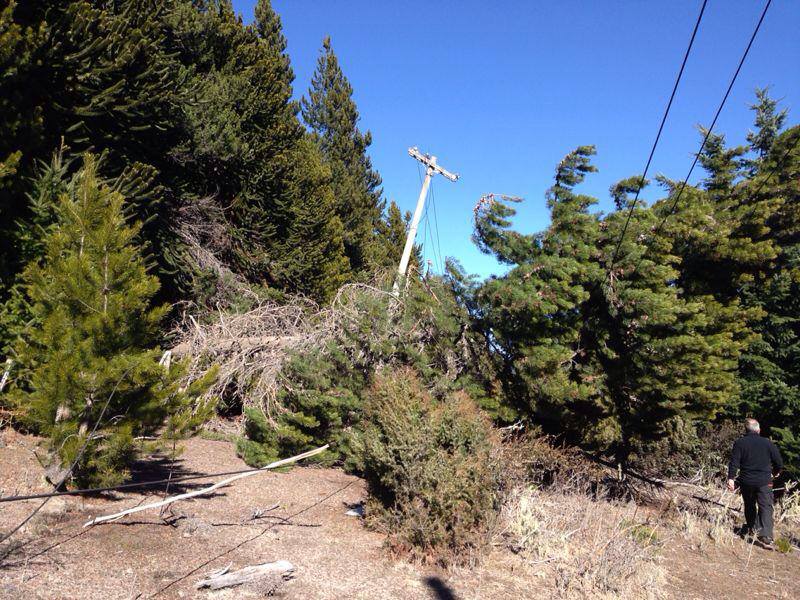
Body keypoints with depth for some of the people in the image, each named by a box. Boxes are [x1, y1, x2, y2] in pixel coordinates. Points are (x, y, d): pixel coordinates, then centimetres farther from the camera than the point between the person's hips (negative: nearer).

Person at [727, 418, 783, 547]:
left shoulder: (739, 443, -3)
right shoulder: (768, 443, -1)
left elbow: (734, 462, -10)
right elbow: (779, 463, 5)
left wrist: (731, 478, -9)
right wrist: (775, 472, 25)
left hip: (746, 481, 1)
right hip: (764, 482, -1)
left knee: (749, 506, 20)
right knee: (765, 507, -3)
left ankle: (752, 528, 28)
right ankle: (766, 536, -16)